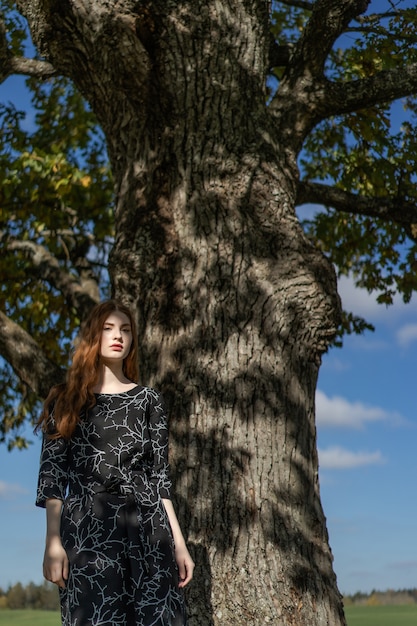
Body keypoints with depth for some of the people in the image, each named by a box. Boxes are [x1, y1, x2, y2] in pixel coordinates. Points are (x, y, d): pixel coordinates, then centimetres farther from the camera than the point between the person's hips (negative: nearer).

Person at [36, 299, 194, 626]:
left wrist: (179, 542, 4)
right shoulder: (67, 399, 10)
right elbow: (53, 473, 4)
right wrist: (53, 542, -7)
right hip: (87, 526, -1)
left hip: (146, 526, 1)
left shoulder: (148, 400, 13)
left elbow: (160, 474, 10)